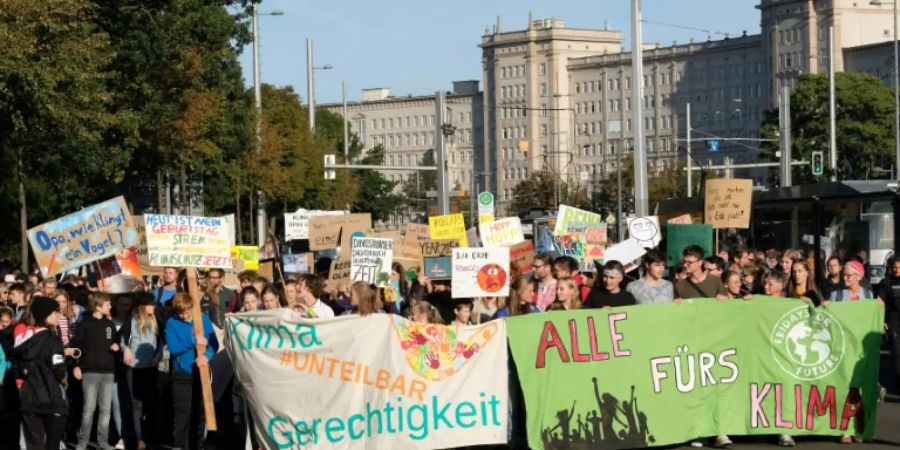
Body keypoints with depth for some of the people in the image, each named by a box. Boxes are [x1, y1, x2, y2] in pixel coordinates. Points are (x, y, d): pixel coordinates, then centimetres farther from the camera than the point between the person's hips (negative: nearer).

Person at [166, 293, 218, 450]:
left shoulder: (204, 319, 1)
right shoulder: (172, 323, -5)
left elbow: (214, 342, -4)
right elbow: (173, 348, -15)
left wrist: (207, 355, -23)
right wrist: (193, 342, -23)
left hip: (201, 372, 3)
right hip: (182, 374, -2)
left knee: (200, 411, 10)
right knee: (182, 413, -6)